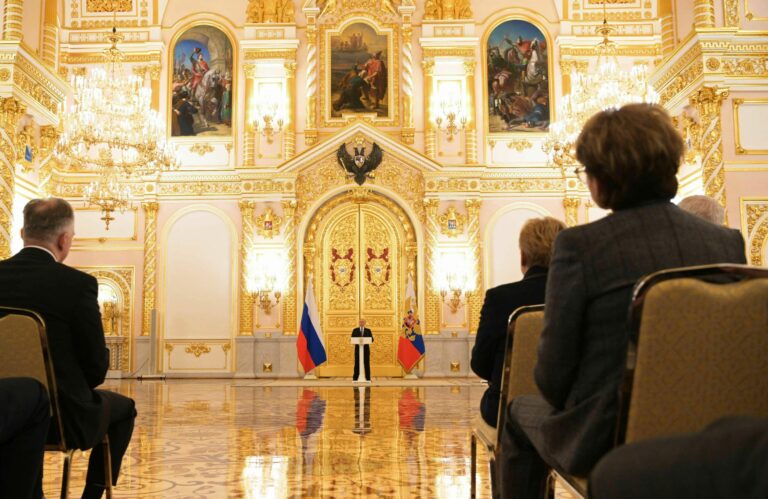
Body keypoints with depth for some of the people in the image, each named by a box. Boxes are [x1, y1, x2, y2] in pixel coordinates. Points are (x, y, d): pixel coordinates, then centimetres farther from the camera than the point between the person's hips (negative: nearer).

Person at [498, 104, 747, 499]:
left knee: (520, 413, 25)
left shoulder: (578, 246, -20)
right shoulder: (729, 243, -5)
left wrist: (568, 406, 6)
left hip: (602, 439, -5)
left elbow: (553, 371, -16)